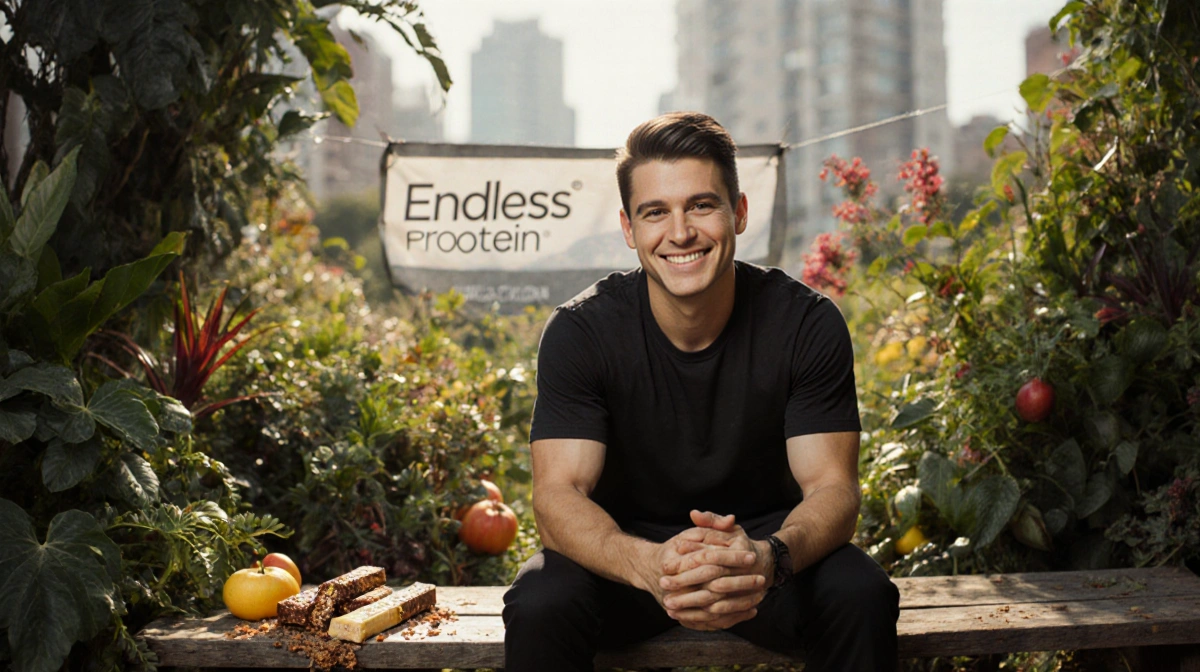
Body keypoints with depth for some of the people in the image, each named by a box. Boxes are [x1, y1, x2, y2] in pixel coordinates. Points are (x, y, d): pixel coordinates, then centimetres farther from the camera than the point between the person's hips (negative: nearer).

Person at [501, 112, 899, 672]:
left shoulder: (807, 325, -13)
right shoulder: (581, 331, -15)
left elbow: (832, 487, -16)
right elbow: (557, 493, -21)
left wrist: (769, 558, -41)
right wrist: (650, 565, -43)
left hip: (765, 540, 1)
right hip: (625, 548, 0)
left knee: (862, 595, -28)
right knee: (540, 606, -29)